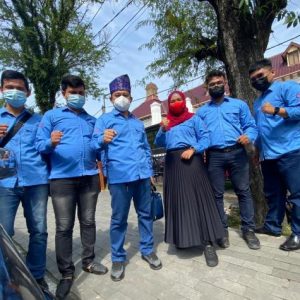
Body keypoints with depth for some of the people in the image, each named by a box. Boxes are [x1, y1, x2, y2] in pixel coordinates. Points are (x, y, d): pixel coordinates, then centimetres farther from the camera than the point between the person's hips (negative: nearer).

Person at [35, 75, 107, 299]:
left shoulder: (92, 120, 18)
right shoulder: (52, 116, 6)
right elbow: (39, 145, -3)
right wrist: (51, 142, -23)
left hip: (90, 177, 4)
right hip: (62, 177, -3)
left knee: (88, 221, 13)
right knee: (64, 227, 3)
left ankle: (88, 261, 30)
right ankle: (67, 273, 19)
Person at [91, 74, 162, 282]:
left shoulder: (138, 123, 21)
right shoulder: (104, 120, 5)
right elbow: (94, 145, -7)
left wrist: (149, 170, 16)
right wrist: (103, 140, -29)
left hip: (142, 175, 5)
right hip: (119, 177, -4)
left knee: (145, 213, 12)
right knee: (119, 218, 4)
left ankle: (147, 250, 30)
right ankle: (118, 258, 22)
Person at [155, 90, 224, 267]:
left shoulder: (194, 118, 9)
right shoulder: (166, 122, 19)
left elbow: (205, 137, -2)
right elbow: (159, 143, 7)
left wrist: (193, 150, -17)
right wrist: (163, 130, -10)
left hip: (191, 160, -4)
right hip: (172, 163, 4)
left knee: (199, 199, -5)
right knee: (177, 201, 7)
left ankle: (208, 243, 2)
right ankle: (182, 238, 23)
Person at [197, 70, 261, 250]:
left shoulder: (239, 104, 12)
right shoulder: (202, 111, 15)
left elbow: (251, 126, 6)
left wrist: (248, 137, -16)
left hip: (237, 153, 0)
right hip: (214, 156, 1)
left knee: (244, 191, 3)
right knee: (217, 194, 5)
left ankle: (248, 229, 18)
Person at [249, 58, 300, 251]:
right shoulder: (257, 102, 23)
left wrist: (277, 111, -28)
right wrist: (256, 151, 23)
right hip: (268, 156, 8)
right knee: (273, 194, 15)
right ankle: (272, 226, 27)